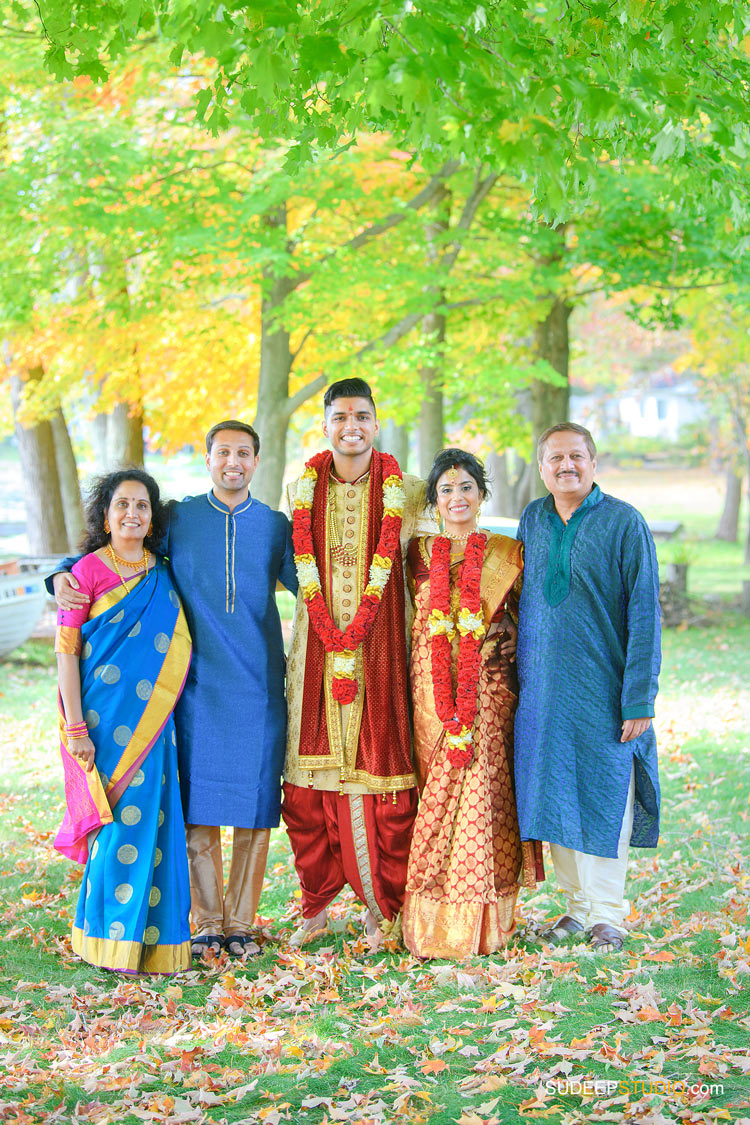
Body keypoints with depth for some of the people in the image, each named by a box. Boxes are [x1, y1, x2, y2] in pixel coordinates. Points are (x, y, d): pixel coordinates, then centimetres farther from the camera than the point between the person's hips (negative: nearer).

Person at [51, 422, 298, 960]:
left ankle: (240, 921, 14)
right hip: (199, 683, -1)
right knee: (199, 804, 0)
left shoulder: (276, 526, 9)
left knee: (253, 804, 2)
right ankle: (207, 921, 13)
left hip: (259, 687, 1)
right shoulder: (177, 519, 6)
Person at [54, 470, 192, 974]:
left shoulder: (162, 575, 11)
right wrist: (75, 727, -12)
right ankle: (111, 938, 8)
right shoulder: (88, 572, -4)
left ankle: (153, 934, 14)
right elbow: (66, 653, -7)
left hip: (153, 721, 4)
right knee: (121, 823, -4)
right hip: (106, 720, -4)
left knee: (154, 818, 3)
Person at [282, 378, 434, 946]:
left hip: (379, 644, -2)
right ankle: (317, 902, 14)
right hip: (317, 644, 2)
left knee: (383, 771, -3)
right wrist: (333, 644, -2)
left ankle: (384, 906, 7)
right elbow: (300, 568, 8)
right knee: (309, 781, 1)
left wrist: (353, 641, -6)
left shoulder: (404, 491, 1)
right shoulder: (302, 488, 7)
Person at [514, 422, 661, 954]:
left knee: (604, 795, 1)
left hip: (604, 690, -4)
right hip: (541, 690, 4)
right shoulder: (533, 520, 8)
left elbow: (644, 615, -7)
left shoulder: (624, 523, -6)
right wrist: (517, 679, 10)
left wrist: (639, 700, -12)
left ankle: (608, 913, 12)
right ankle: (578, 904, 20)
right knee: (554, 796, 8)